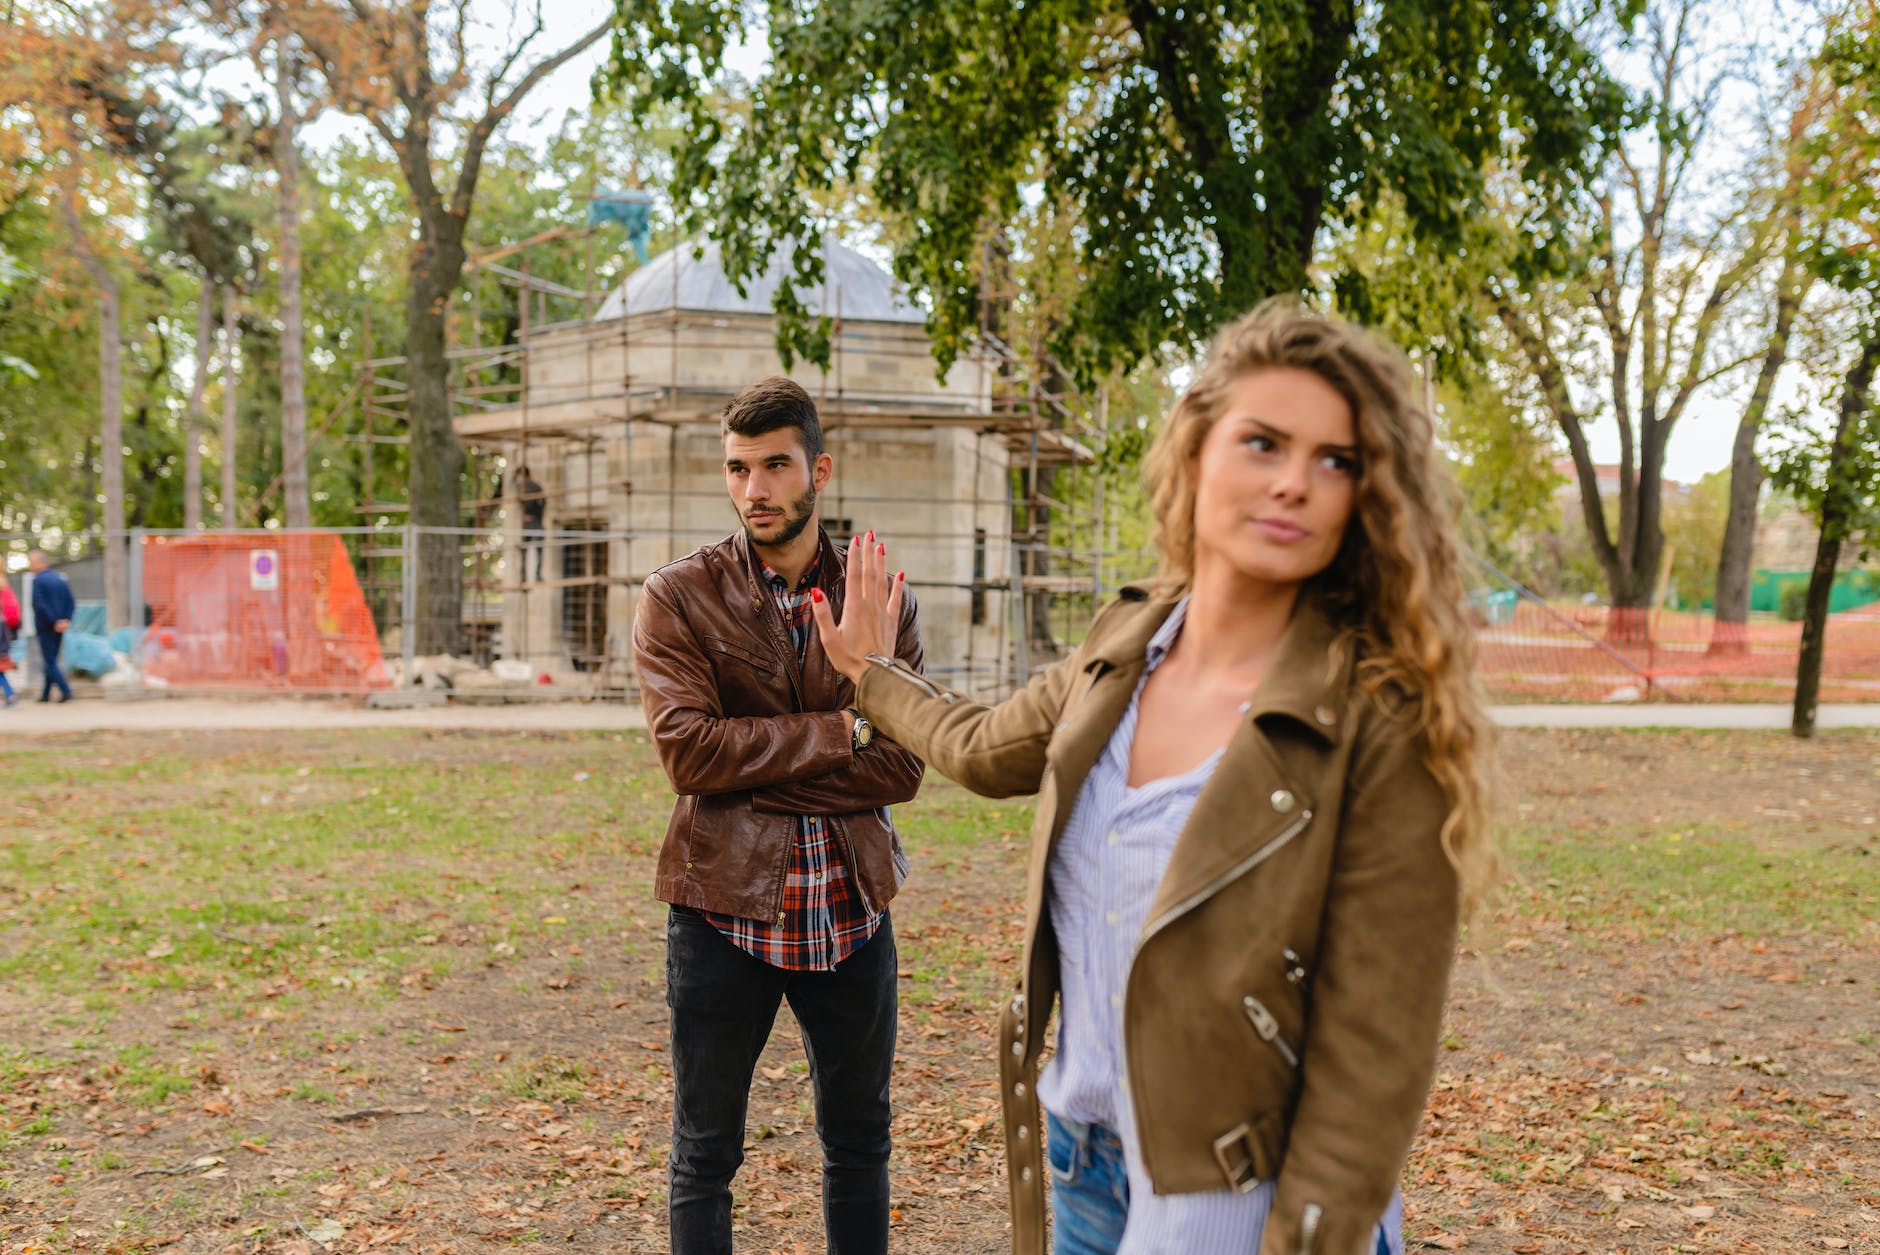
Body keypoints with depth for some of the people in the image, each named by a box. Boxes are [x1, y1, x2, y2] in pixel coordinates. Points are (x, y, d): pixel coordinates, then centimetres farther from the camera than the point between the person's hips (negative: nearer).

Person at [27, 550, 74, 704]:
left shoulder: (38, 580, -12)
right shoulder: (60, 579, 9)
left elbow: (40, 605, -21)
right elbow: (71, 603, 6)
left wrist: (54, 622, -14)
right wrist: (66, 620, -2)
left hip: (46, 627, -7)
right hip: (59, 628, 7)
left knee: (50, 662, -3)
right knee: (51, 661, 15)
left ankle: (66, 691, -13)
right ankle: (46, 694, 20)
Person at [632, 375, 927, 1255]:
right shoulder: (677, 598, -3)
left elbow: (902, 767, -7)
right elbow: (686, 751, -16)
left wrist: (755, 776, -15)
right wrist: (839, 732, -15)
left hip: (850, 906, 2)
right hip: (724, 905, -2)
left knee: (858, 1141, 17)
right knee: (705, 1155, 11)